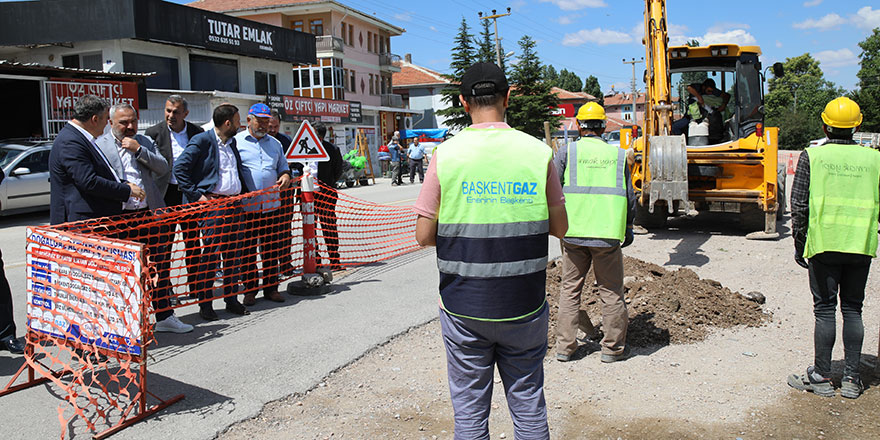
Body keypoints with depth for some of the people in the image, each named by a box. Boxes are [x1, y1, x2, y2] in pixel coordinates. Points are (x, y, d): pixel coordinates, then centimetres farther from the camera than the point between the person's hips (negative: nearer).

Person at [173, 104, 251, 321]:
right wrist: (196, 195, -15)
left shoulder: (232, 142, 15)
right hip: (213, 205, -7)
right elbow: (179, 167, -14)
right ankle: (205, 304, 7)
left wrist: (244, 192, 17)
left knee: (233, 254, 10)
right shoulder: (202, 141, -8)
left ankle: (231, 300, 21)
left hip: (234, 204, 7)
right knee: (210, 254, -3)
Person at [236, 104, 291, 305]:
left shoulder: (275, 143, 16)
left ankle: (271, 288, 19)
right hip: (246, 207, -4)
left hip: (272, 205, 4)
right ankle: (249, 290, 13)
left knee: (272, 250, 8)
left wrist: (286, 175, -1)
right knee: (248, 250, 3)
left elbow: (283, 166, 23)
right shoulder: (236, 141, 2)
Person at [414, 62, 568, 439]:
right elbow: (559, 227, 2)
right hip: (524, 304, 1)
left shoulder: (446, 154, -8)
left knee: (469, 408, 14)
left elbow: (424, 235, -6)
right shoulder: (538, 152, -5)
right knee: (528, 402, 17)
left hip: (463, 306, -1)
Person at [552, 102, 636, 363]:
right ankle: (613, 347, 18)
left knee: (570, 288, 10)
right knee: (611, 290, 10)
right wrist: (628, 227, 23)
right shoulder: (617, 155, 7)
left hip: (573, 233, 0)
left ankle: (565, 346, 15)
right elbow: (629, 196, 11)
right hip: (607, 234, 0)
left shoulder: (567, 152, 2)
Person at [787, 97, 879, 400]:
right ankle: (851, 378, 14)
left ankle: (821, 377, 10)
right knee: (853, 309, 10)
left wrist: (799, 245, 4)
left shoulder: (812, 156, -4)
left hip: (824, 244, -2)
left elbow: (799, 205, -4)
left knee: (825, 310, 3)